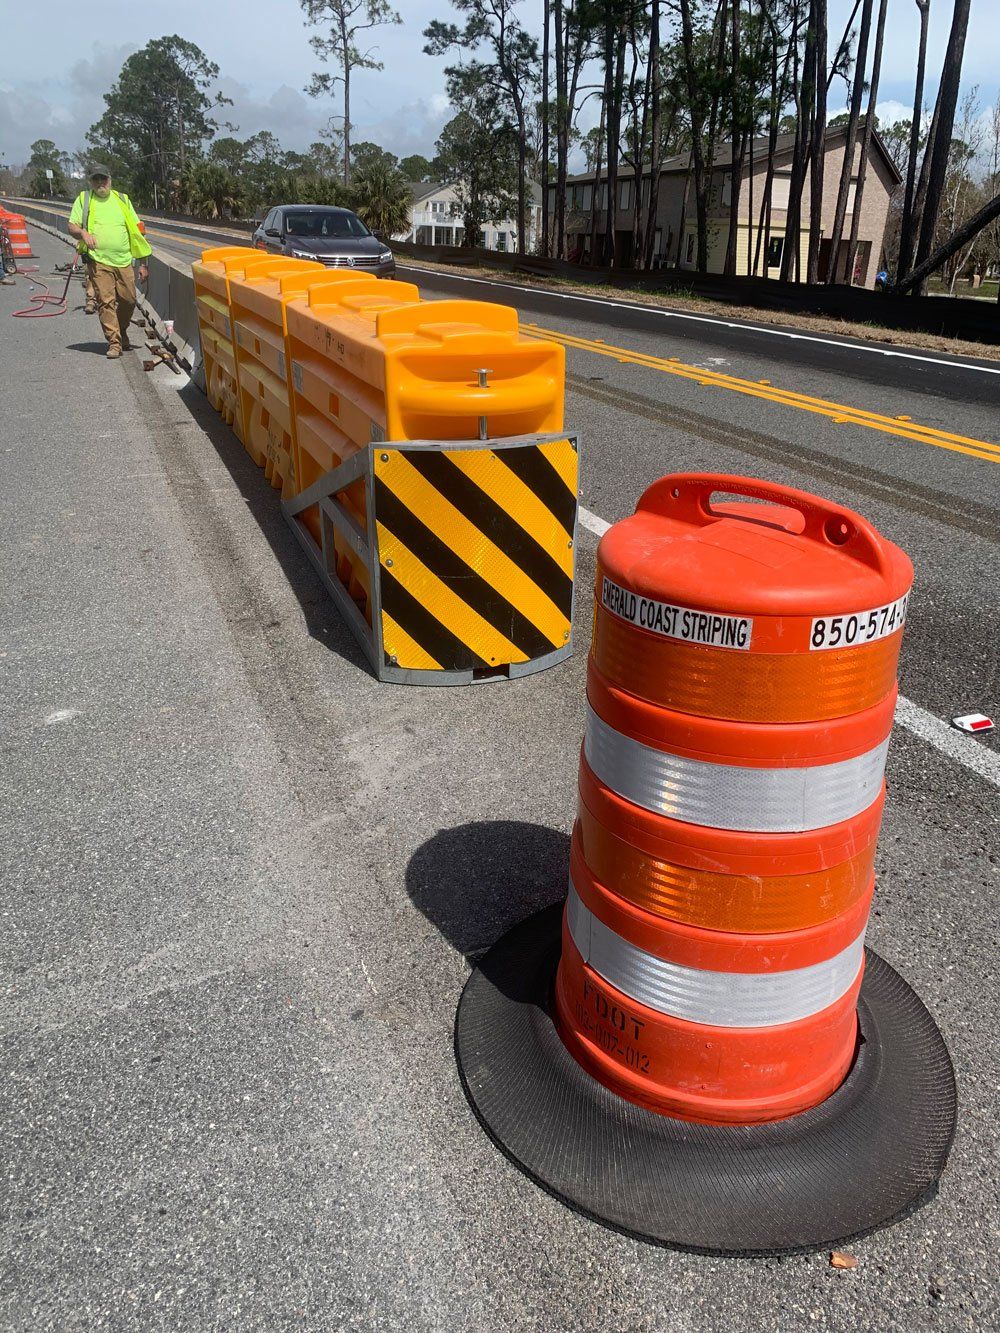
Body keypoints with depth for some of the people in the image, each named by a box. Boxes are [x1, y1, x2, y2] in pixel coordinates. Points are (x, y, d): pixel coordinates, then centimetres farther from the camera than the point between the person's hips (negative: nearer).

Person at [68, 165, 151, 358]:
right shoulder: (83, 199, 9)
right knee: (106, 302, -9)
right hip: (98, 261, -2)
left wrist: (143, 263, 9)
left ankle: (121, 333, 28)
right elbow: (72, 227, 6)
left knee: (128, 301, 4)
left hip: (124, 261, 3)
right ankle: (114, 343, -7)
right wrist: (84, 233, -18)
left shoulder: (122, 199, 14)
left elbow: (135, 232, 14)